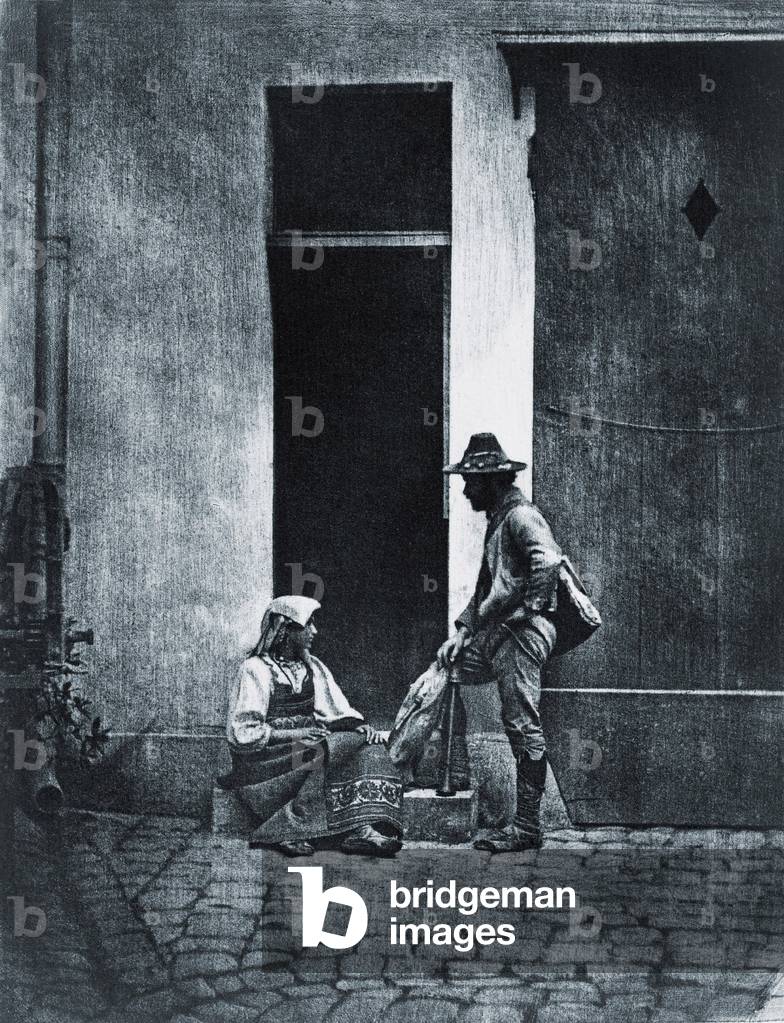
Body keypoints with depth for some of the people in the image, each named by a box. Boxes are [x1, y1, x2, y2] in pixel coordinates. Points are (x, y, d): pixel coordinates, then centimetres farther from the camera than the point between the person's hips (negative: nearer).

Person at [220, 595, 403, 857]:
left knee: (369, 748, -18)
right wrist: (293, 733, -20)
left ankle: (362, 830, -37)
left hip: (308, 746, 7)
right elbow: (244, 732, -11)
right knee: (347, 744, -28)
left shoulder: (311, 666, 16)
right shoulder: (256, 669, -6)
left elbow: (338, 711, 11)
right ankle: (291, 829, -29)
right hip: (263, 762, -7)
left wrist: (361, 726, -10)